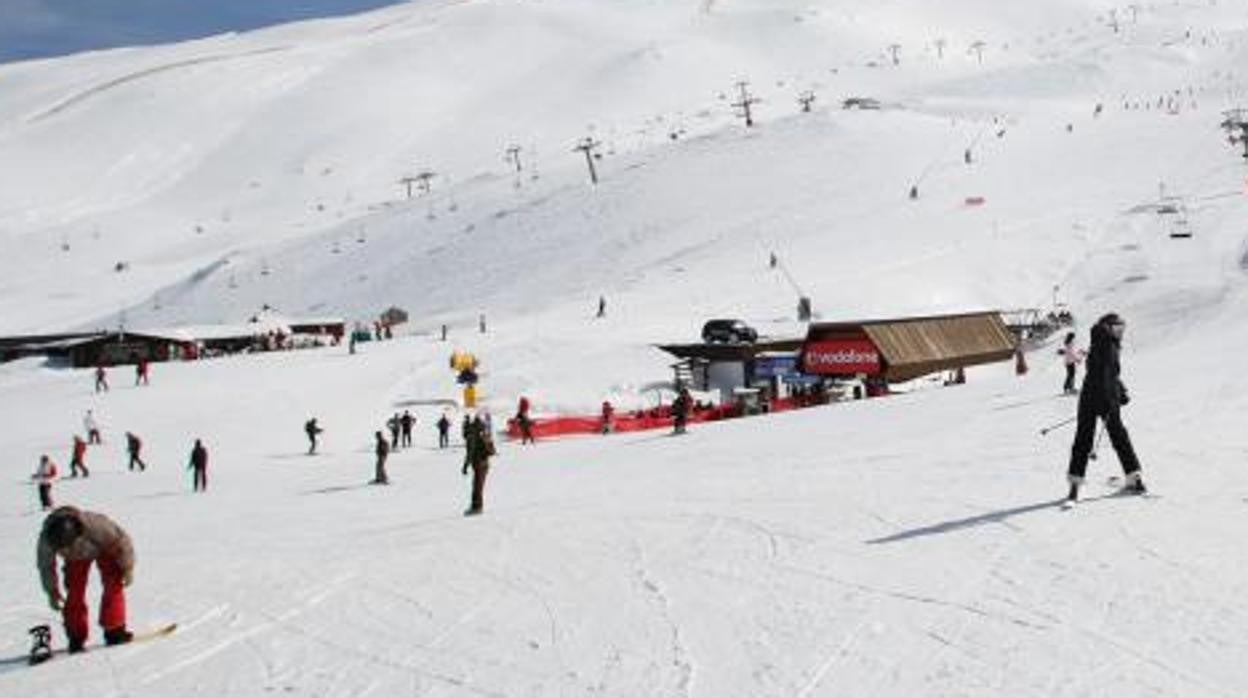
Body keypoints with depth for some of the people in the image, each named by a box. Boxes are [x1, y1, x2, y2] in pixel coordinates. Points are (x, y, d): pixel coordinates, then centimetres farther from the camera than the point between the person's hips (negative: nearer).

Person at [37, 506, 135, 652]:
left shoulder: (95, 526, -46)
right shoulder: (46, 539, -35)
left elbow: (121, 541, -26)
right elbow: (46, 566, -12)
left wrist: (127, 569, -16)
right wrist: (52, 592, -5)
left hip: (104, 547, -2)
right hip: (76, 558, 2)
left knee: (113, 585, -15)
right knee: (74, 592, -9)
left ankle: (114, 630, -6)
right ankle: (76, 636, 4)